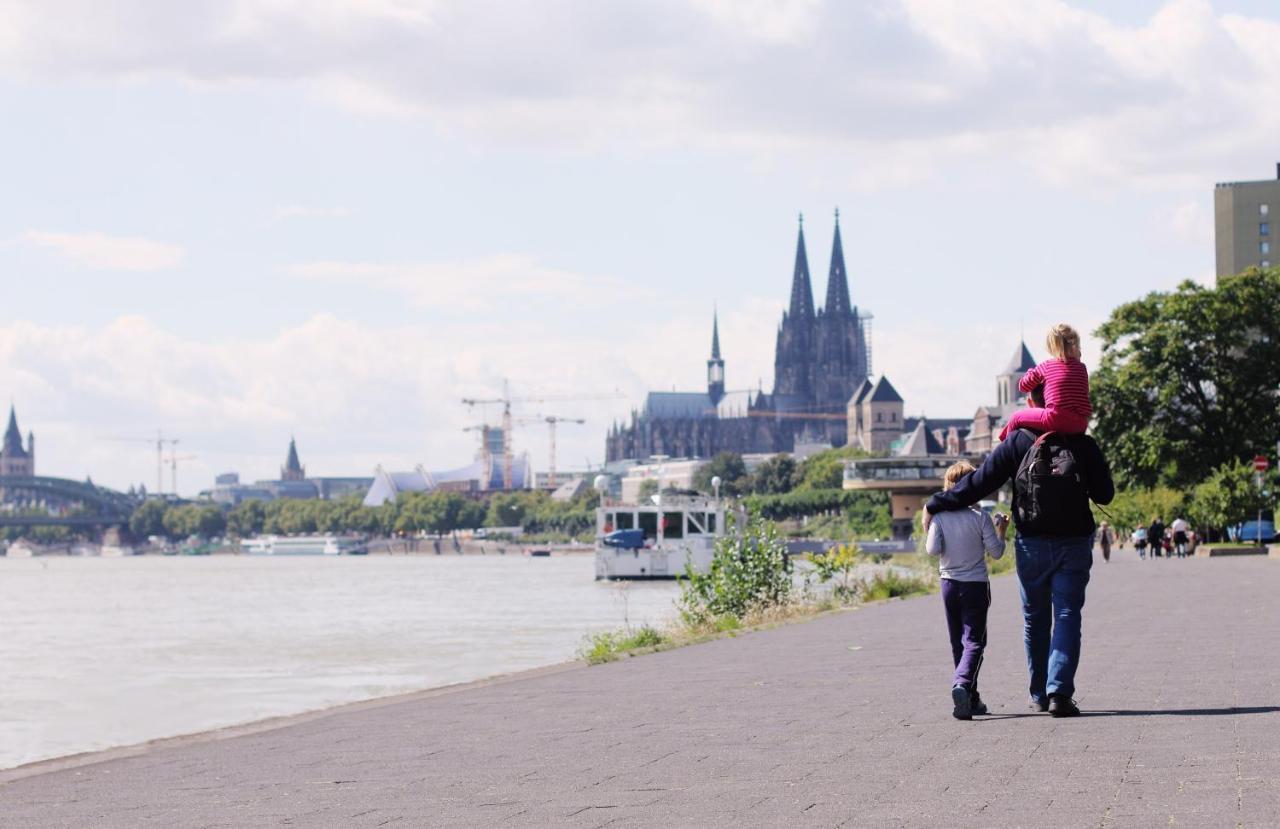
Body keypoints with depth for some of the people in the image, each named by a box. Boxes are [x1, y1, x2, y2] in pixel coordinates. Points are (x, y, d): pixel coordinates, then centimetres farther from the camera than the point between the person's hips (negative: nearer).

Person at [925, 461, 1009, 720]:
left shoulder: (939, 517, -6)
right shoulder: (980, 517, -9)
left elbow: (932, 549, -13)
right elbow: (996, 552, -6)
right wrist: (1001, 531, 11)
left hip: (949, 584, 3)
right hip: (976, 585, -3)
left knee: (958, 643, 14)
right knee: (973, 641, -3)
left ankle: (971, 699, 19)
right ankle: (962, 684, -30)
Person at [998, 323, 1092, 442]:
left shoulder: (1045, 366, 5)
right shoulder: (1082, 368, 12)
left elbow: (1023, 386, 15)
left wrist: (1031, 372, 36)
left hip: (1056, 420, -5)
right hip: (1080, 425, 5)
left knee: (1017, 417, 13)